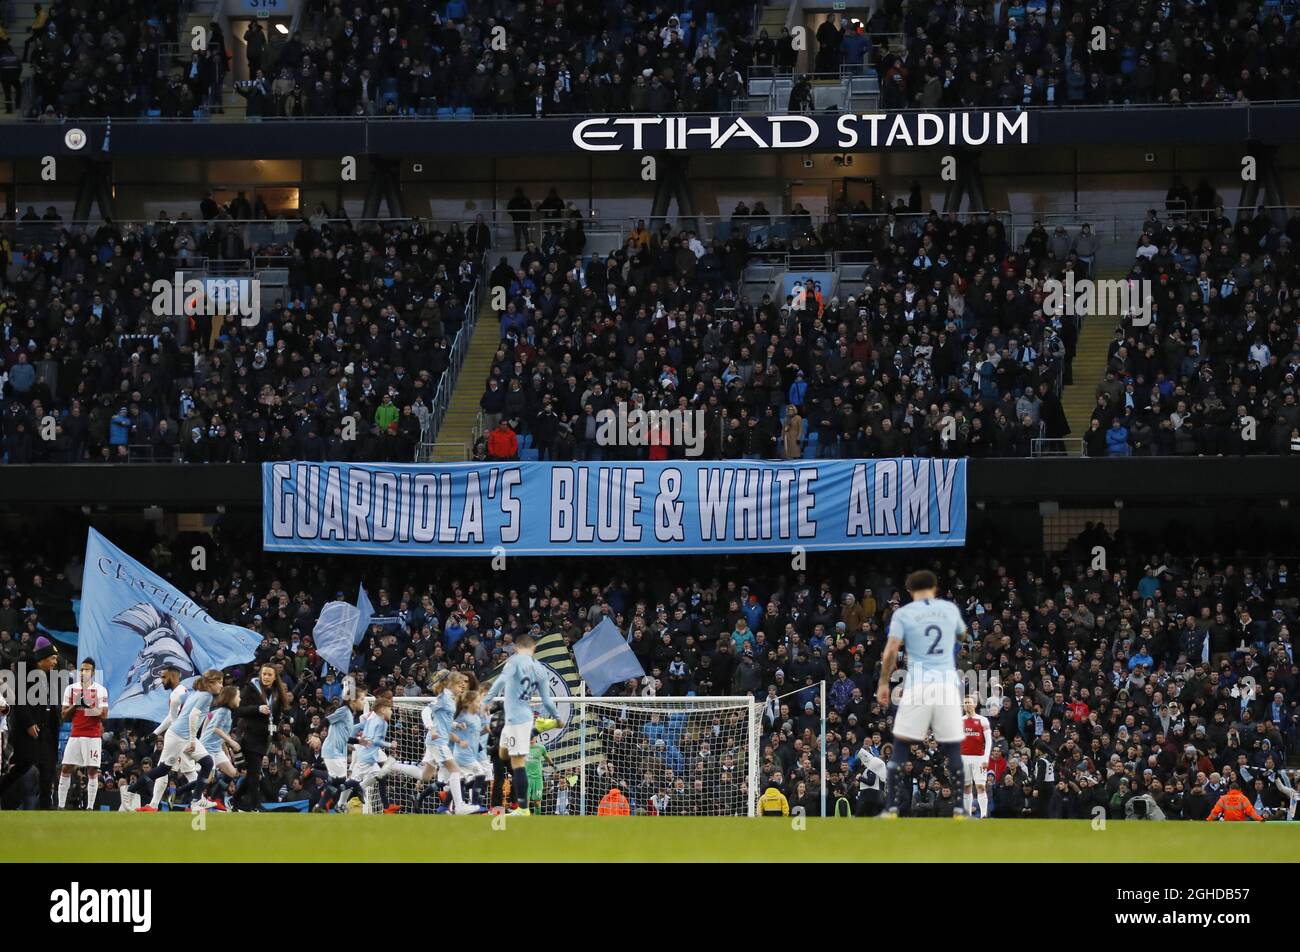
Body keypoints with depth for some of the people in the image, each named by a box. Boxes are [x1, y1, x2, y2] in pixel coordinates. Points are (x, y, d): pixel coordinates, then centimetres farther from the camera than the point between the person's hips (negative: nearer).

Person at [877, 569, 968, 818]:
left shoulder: (902, 614, 3)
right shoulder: (950, 609, 11)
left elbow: (890, 651, -6)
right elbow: (962, 634, 33)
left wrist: (883, 683, 4)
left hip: (918, 685, -2)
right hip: (947, 683, 2)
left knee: (900, 748, 6)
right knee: (952, 749, 8)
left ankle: (892, 809, 1)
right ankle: (959, 810, 4)